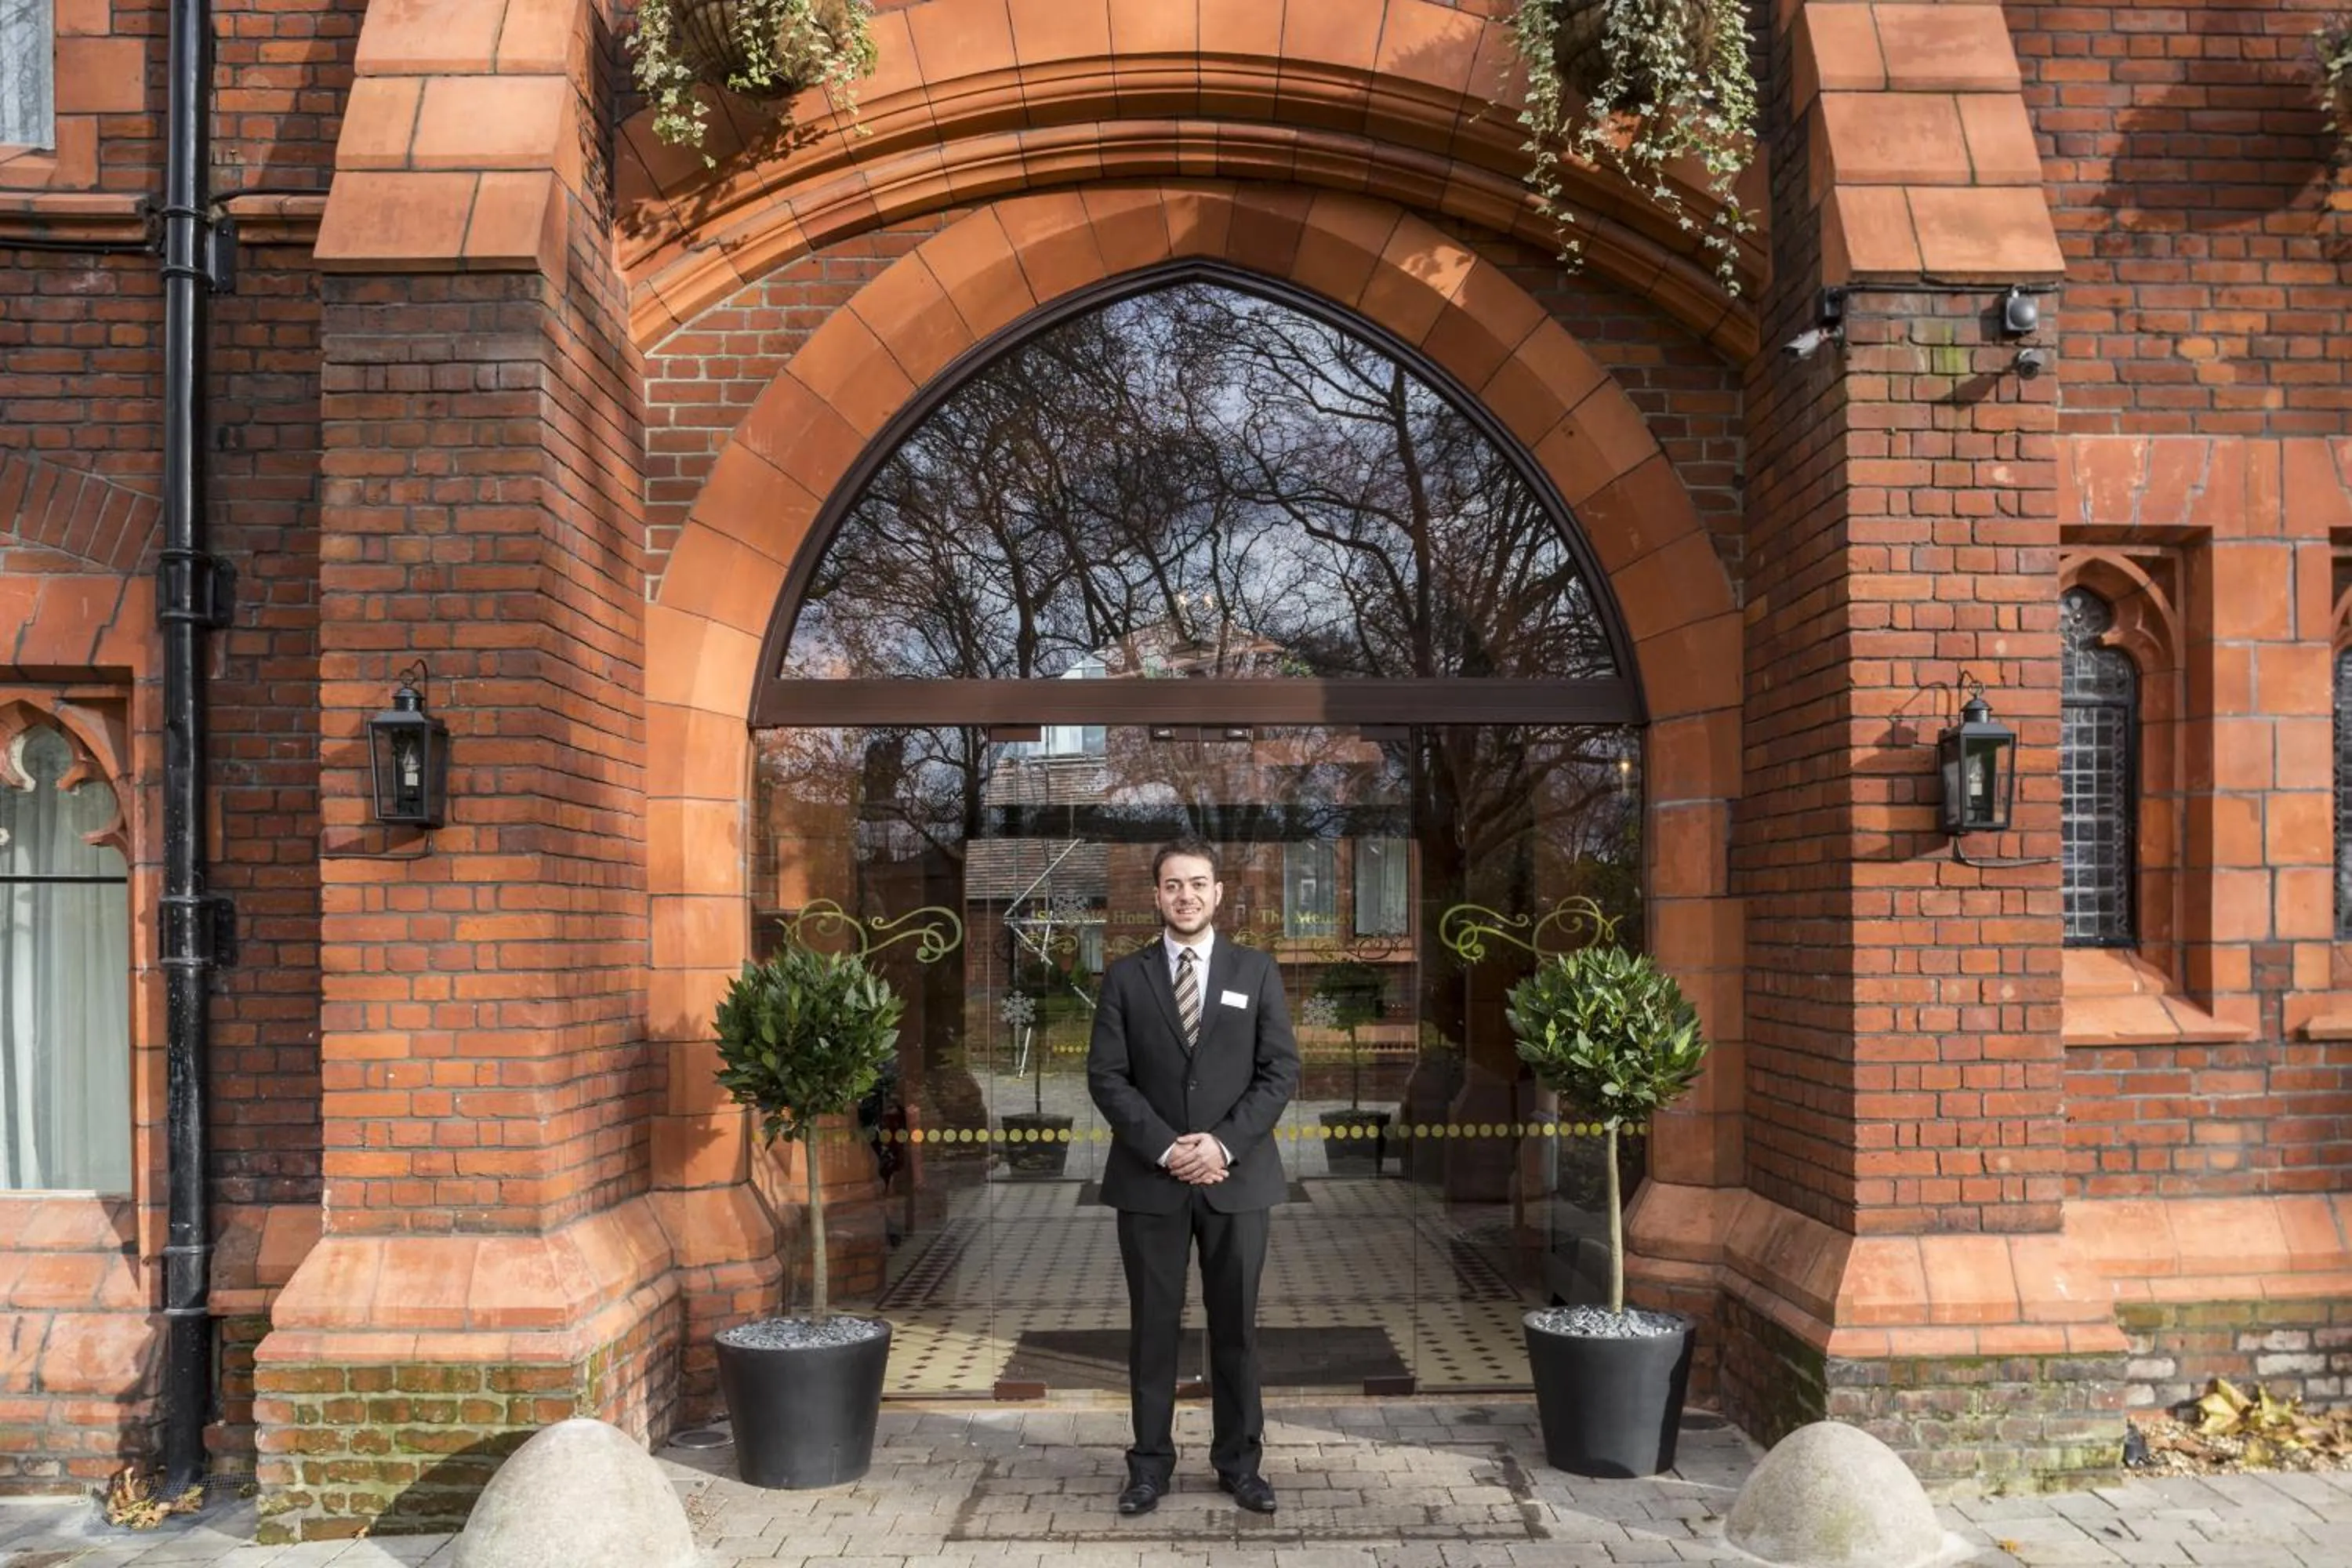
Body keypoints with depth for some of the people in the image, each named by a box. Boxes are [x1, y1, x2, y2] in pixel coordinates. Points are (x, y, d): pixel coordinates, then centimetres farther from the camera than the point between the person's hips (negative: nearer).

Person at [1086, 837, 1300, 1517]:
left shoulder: (1256, 971, 4)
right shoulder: (1125, 976, 3)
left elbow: (1281, 1071, -1)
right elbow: (1106, 1076, -2)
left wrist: (1224, 1143, -12)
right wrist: (1164, 1148, -13)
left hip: (1236, 1175, 0)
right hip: (1149, 1178, 0)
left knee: (1235, 1324, 7)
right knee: (1153, 1326, 6)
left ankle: (1240, 1462, 19)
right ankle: (1151, 1463, 16)